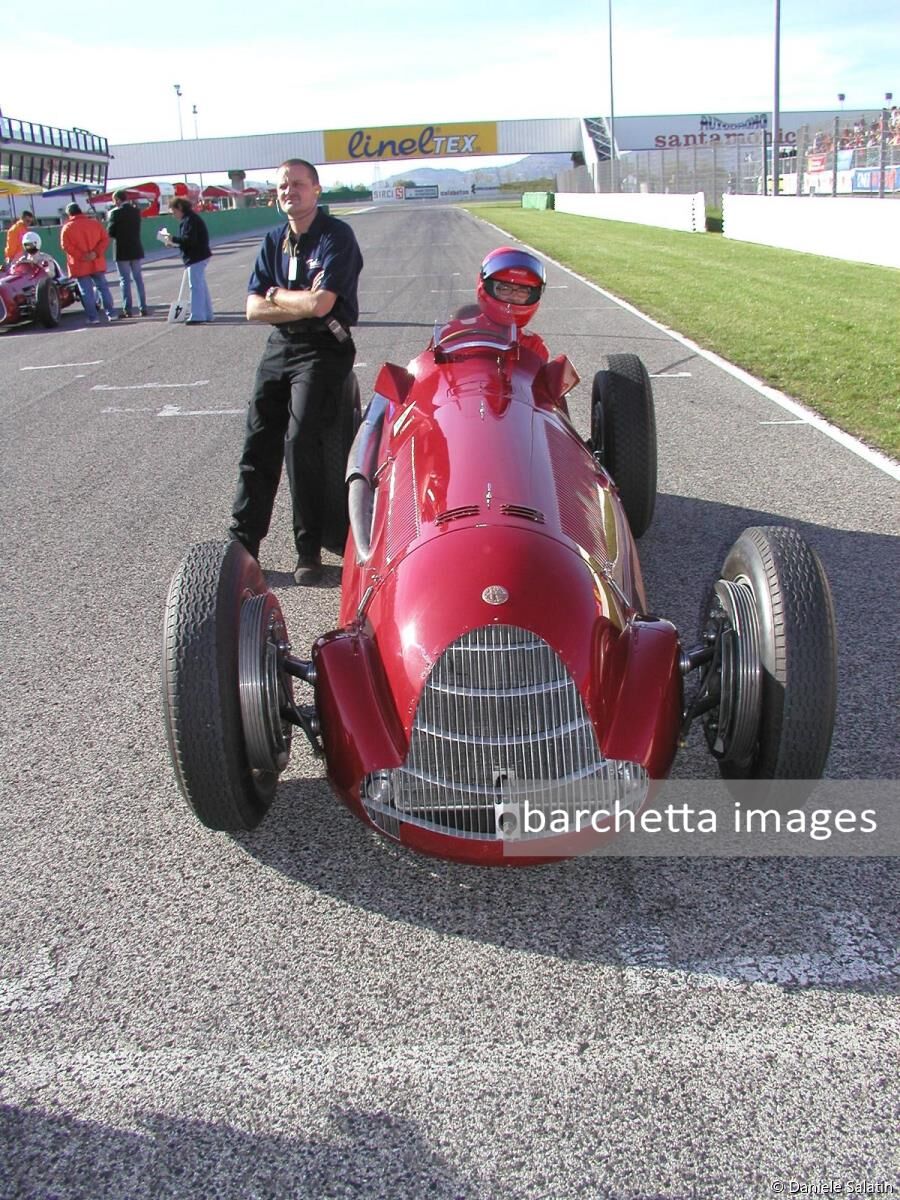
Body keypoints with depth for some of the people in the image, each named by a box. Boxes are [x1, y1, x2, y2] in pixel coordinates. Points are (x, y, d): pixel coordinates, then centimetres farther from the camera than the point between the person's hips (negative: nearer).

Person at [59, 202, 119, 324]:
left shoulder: (67, 228, -4)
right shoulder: (94, 223, 4)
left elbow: (66, 246, -12)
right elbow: (105, 239, -2)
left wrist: (81, 256, -15)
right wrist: (96, 253, -10)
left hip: (80, 265, -3)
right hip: (97, 263, 3)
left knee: (86, 292, 1)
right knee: (103, 288, 11)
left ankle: (93, 317, -1)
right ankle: (112, 314, 9)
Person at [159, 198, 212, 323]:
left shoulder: (190, 220, -15)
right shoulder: (191, 218, 17)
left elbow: (190, 239, -23)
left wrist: (173, 239, -15)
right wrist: (174, 242, 7)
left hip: (196, 258, -11)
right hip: (199, 257, 11)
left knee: (196, 286, -9)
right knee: (202, 286, 14)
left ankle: (197, 316, -9)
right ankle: (207, 315, 20)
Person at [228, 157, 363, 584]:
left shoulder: (337, 236, -6)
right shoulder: (274, 241, 13)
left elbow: (320, 304, -18)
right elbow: (254, 309, 5)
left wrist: (276, 296, -3)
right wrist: (301, 302, -9)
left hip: (323, 349, -6)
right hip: (279, 346, 6)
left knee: (300, 441, -17)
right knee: (258, 441, -1)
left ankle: (309, 549, -7)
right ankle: (242, 542, 3)